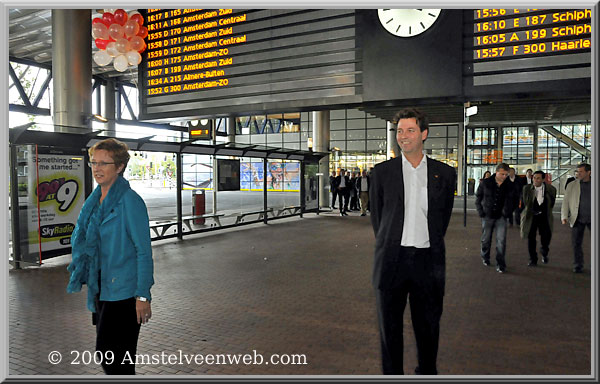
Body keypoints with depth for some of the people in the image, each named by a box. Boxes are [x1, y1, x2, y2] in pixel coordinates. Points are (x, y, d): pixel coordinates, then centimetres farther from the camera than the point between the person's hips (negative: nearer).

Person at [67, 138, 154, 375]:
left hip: (123, 290, -8)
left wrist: (143, 296, -18)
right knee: (107, 353, 16)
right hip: (101, 288, 8)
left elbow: (144, 251, -16)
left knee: (111, 356, -4)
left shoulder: (130, 201, -16)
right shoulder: (94, 200, 9)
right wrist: (87, 278, 18)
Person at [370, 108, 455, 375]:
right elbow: (377, 216, 8)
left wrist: (430, 247, 10)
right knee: (389, 327, 9)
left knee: (428, 327, 14)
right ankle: (392, 373, 26)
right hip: (392, 260, 0)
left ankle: (427, 371, 35)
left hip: (427, 261, 1)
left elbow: (443, 217, 11)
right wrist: (388, 246, 8)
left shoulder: (444, 173, 4)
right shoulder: (382, 172, 2)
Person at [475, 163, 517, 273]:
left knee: (501, 241, -7)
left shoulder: (509, 186, 0)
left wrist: (507, 213, -3)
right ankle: (485, 258, 36)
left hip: (501, 217, 0)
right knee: (486, 239, 12)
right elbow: (478, 198, 4)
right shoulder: (485, 183, -3)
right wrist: (481, 212, -2)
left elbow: (511, 201, 10)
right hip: (487, 216, 0)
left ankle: (500, 264, 1)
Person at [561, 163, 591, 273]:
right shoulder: (572, 185, 3)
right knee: (576, 244, 4)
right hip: (577, 219, 0)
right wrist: (564, 216, -8)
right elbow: (565, 202, 2)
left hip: (592, 218, 0)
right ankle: (578, 266, 17)